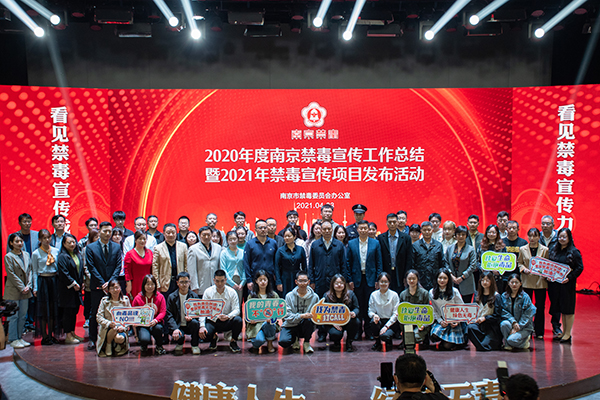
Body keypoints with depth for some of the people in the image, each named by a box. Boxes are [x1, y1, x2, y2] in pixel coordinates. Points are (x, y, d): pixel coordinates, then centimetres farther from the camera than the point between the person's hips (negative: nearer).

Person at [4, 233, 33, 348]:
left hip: (25, 291, 5)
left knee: (23, 316, 9)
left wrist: (28, 286, -3)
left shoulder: (26, 255, 9)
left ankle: (19, 337, 18)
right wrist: (21, 287, -13)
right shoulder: (8, 256, -7)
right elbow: (11, 274, -11)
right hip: (13, 291, -5)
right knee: (13, 316, -1)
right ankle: (13, 339, 8)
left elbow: (29, 271, 10)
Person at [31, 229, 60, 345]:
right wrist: (35, 288, -4)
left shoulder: (56, 251, 6)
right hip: (42, 281, -3)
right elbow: (34, 272, 1)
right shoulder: (36, 253, -1)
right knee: (43, 309, 1)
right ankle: (44, 337, 7)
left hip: (54, 281, 3)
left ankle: (51, 335, 15)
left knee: (54, 308, 6)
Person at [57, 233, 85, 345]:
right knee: (68, 311, -3)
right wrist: (73, 284, -16)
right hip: (67, 289, -7)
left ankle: (72, 333, 20)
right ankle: (68, 336, 1)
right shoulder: (62, 257, -11)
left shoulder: (78, 256, 12)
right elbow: (64, 273, -17)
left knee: (74, 311, 11)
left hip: (77, 287, 7)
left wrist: (82, 282, 8)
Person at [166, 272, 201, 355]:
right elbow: (169, 316, -5)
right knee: (178, 336, -33)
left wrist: (191, 317, -24)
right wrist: (175, 329, -22)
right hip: (178, 326, -1)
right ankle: (179, 344, 8)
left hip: (189, 326, 1)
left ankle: (194, 345, -8)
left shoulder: (194, 296, 4)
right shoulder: (172, 297, 1)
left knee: (194, 322, -33)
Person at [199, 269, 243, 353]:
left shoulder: (232, 292, -3)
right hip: (212, 321, 0)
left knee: (238, 320, -32)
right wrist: (202, 326, -22)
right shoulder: (208, 292, -3)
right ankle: (213, 338, 11)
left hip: (227, 322, 0)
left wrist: (228, 316, -34)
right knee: (203, 333, -31)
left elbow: (236, 309, -11)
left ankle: (233, 342, -3)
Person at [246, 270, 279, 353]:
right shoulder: (251, 296, 7)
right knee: (259, 340, -32)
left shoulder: (274, 295, 9)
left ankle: (270, 344, -5)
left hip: (270, 322, 1)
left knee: (267, 324, -38)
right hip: (255, 323, -1)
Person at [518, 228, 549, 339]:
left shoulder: (544, 250, 2)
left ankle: (539, 331, 12)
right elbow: (519, 262, 10)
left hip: (540, 281, -1)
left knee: (540, 307, 2)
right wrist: (524, 269, -9)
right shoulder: (522, 249, 6)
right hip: (526, 281, 1)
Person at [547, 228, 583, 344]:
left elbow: (580, 268, -8)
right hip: (554, 283, 5)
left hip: (568, 284, -5)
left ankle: (568, 334, 5)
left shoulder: (574, 252, -5)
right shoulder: (553, 250, 11)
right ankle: (564, 332, 18)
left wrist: (569, 278, -18)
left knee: (568, 309, -2)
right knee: (562, 309, 10)